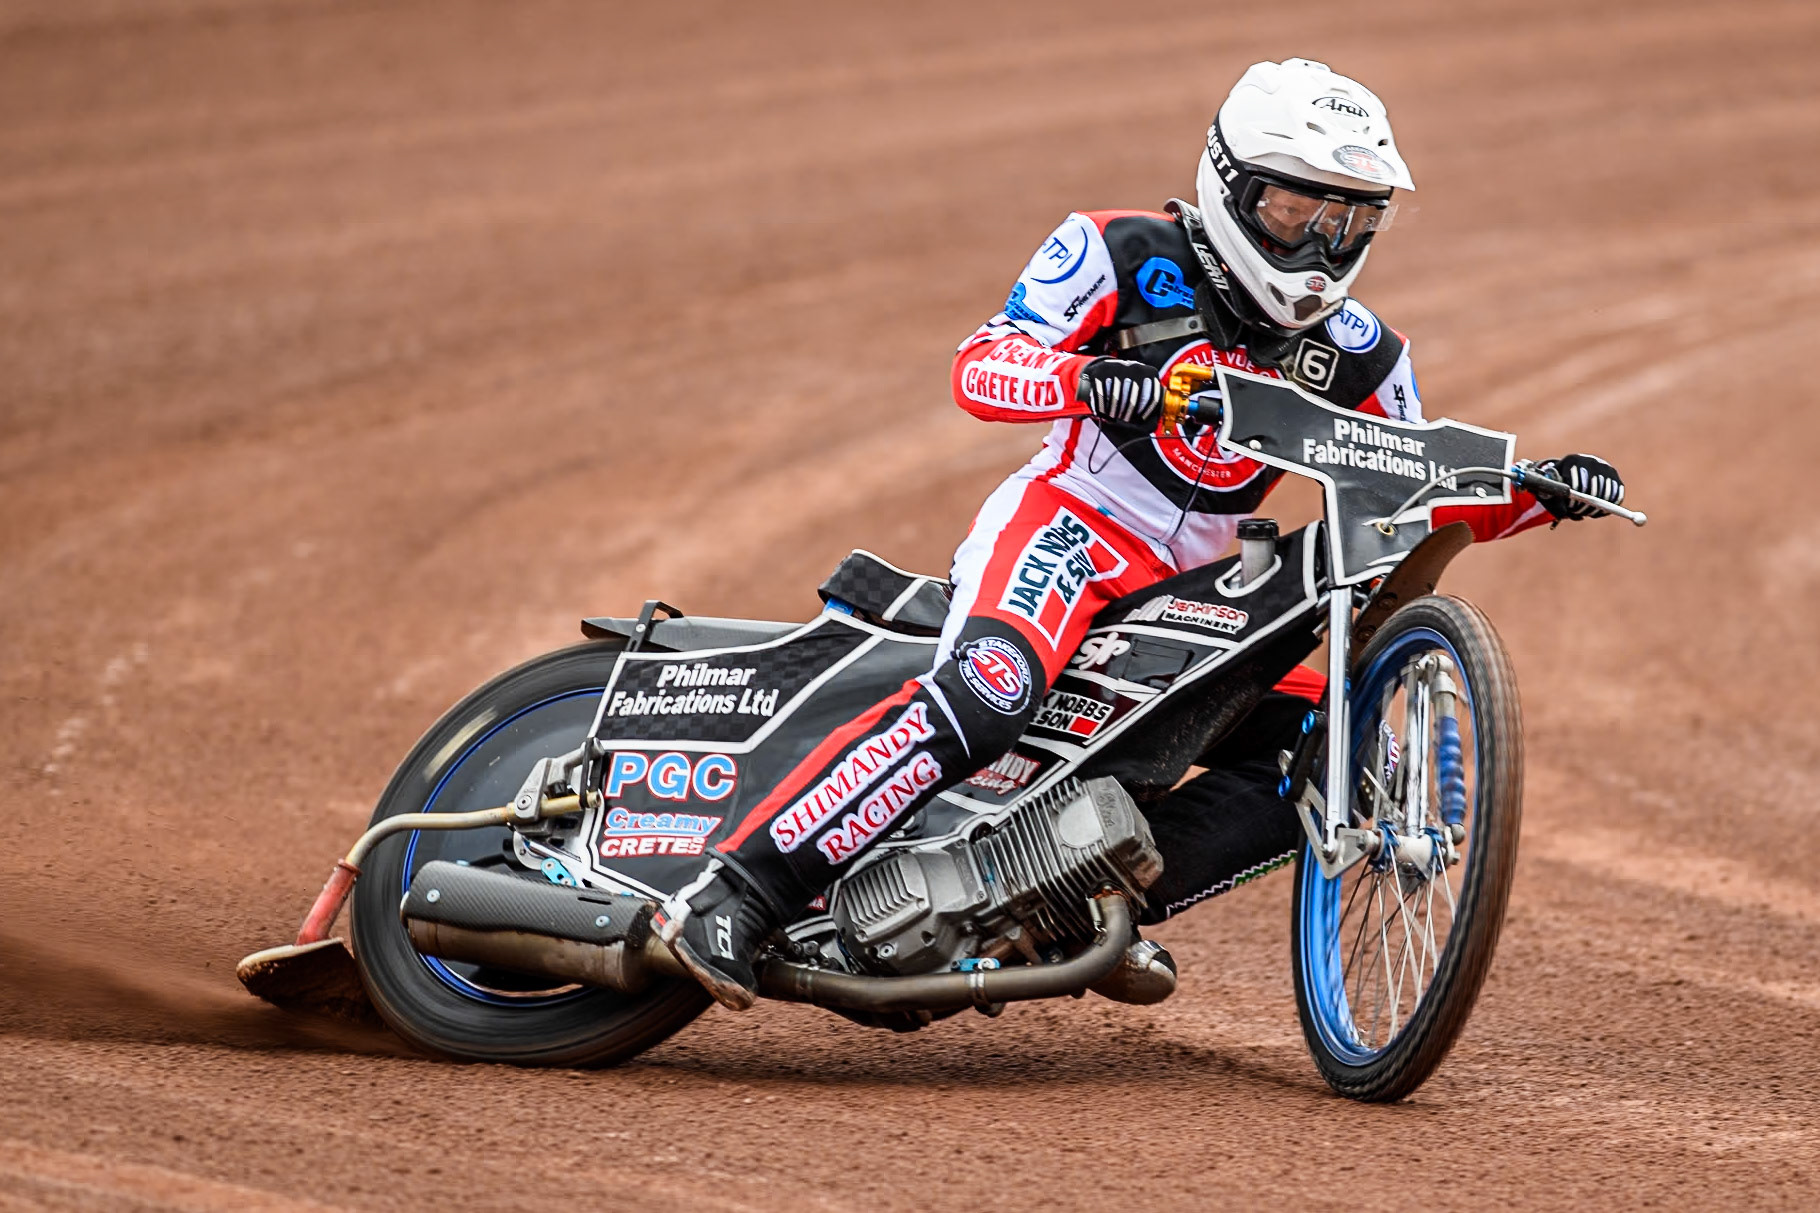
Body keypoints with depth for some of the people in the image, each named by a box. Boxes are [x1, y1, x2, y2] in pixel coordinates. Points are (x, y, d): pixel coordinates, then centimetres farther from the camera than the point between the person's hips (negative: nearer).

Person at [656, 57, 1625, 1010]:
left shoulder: (1353, 356, 10)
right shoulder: (1122, 255, -4)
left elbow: (1422, 495, 17)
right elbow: (980, 367, -14)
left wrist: (1537, 494, -3)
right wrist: (1089, 378, -35)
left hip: (1183, 590, 7)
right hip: (1064, 517, -7)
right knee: (984, 696, -35)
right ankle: (732, 893, -37)